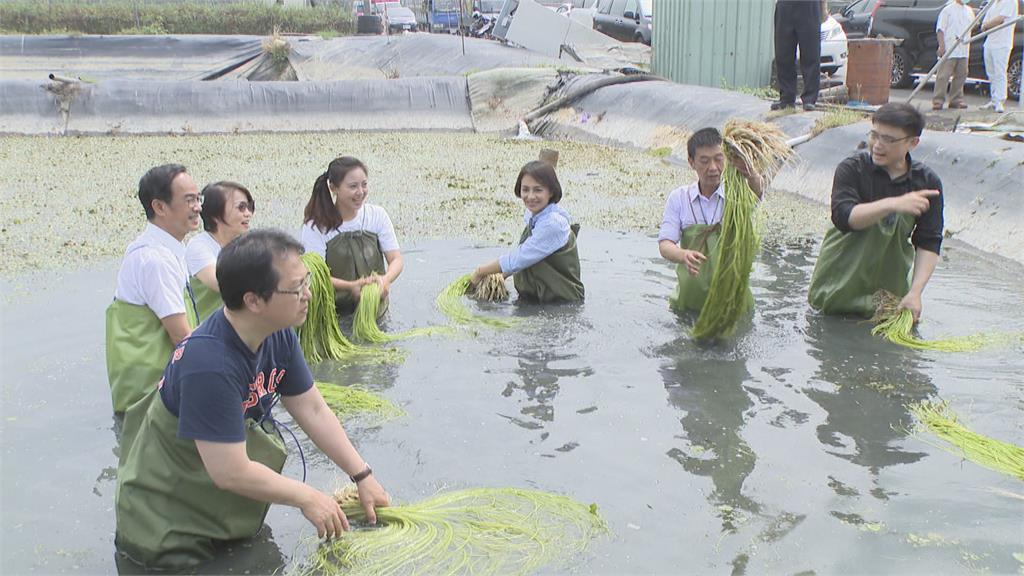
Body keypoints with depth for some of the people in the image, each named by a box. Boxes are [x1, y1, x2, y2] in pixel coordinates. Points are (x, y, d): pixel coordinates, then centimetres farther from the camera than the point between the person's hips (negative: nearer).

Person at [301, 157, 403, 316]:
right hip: (333, 313, -2)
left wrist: (386, 279, -24)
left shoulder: (377, 215, 2)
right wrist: (350, 286, -29)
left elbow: (396, 259, 0)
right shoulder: (315, 227, -8)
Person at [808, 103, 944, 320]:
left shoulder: (927, 182, -7)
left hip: (891, 261, 1)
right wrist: (893, 204, -42)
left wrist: (915, 292, -21)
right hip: (848, 257, -1)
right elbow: (843, 217, -28)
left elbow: (929, 243, -9)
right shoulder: (852, 169, -13)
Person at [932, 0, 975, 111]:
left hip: (963, 51, 6)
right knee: (943, 76, -8)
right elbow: (940, 29, -7)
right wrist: (942, 46, -16)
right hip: (949, 50, -6)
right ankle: (938, 101, -6)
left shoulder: (969, 11, 15)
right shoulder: (948, 10, -3)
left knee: (961, 75, 7)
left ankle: (956, 100, 15)